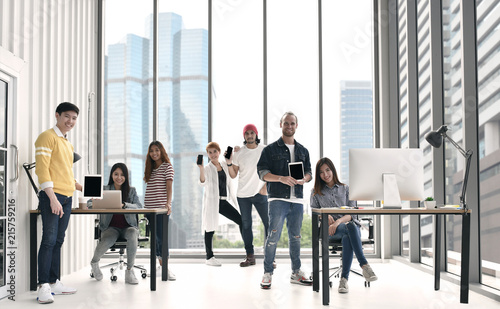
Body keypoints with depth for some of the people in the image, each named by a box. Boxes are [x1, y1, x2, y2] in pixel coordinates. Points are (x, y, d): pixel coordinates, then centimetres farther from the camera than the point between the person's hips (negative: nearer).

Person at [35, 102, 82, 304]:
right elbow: (42, 169, -15)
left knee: (58, 241, 9)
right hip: (52, 196, -8)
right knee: (49, 240, -11)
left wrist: (80, 187, 19)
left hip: (67, 198, 8)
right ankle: (43, 287, -10)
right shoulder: (48, 137, -6)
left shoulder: (68, 144, 21)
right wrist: (52, 198, -21)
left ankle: (54, 283, 13)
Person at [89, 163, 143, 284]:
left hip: (128, 226, 0)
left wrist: (124, 205, -26)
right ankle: (94, 262, 3)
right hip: (111, 226, 0)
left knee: (132, 235, -35)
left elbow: (139, 206, -6)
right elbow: (89, 203, -2)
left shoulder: (131, 191, 10)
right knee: (107, 241, -33)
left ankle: (129, 270, -22)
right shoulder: (105, 190, 9)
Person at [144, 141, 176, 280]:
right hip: (149, 207, 6)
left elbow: (169, 187, -11)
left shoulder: (167, 166, -1)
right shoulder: (149, 168, 17)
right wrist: (145, 205, 11)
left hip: (162, 207, -6)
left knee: (161, 237, -11)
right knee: (155, 238, 7)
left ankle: (167, 269, -8)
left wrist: (168, 203, -24)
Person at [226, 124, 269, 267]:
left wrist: (266, 186, -5)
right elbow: (233, 175, 5)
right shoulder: (238, 152, 4)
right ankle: (250, 256, 12)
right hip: (243, 194, 1)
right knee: (246, 225, 4)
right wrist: (229, 163, -12)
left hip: (260, 193, -1)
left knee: (268, 223, -6)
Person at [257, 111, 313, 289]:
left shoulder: (303, 151, 18)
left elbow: (309, 172, 17)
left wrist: (304, 179, -7)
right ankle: (267, 273, -2)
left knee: (295, 236, 10)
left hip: (297, 200, 4)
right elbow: (262, 172, -4)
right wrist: (281, 178, -19)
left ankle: (296, 273, 19)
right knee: (274, 235, -10)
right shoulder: (270, 149, 4)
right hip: (277, 199, -4)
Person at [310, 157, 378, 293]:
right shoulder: (316, 192, 20)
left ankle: (344, 278, -43)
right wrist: (325, 216, -9)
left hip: (350, 225, 1)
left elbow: (352, 214, 5)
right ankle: (364, 265, -47)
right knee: (350, 227, -38)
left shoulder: (346, 189, 17)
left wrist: (338, 221, -16)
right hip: (328, 230, -1)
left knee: (347, 238, -40)